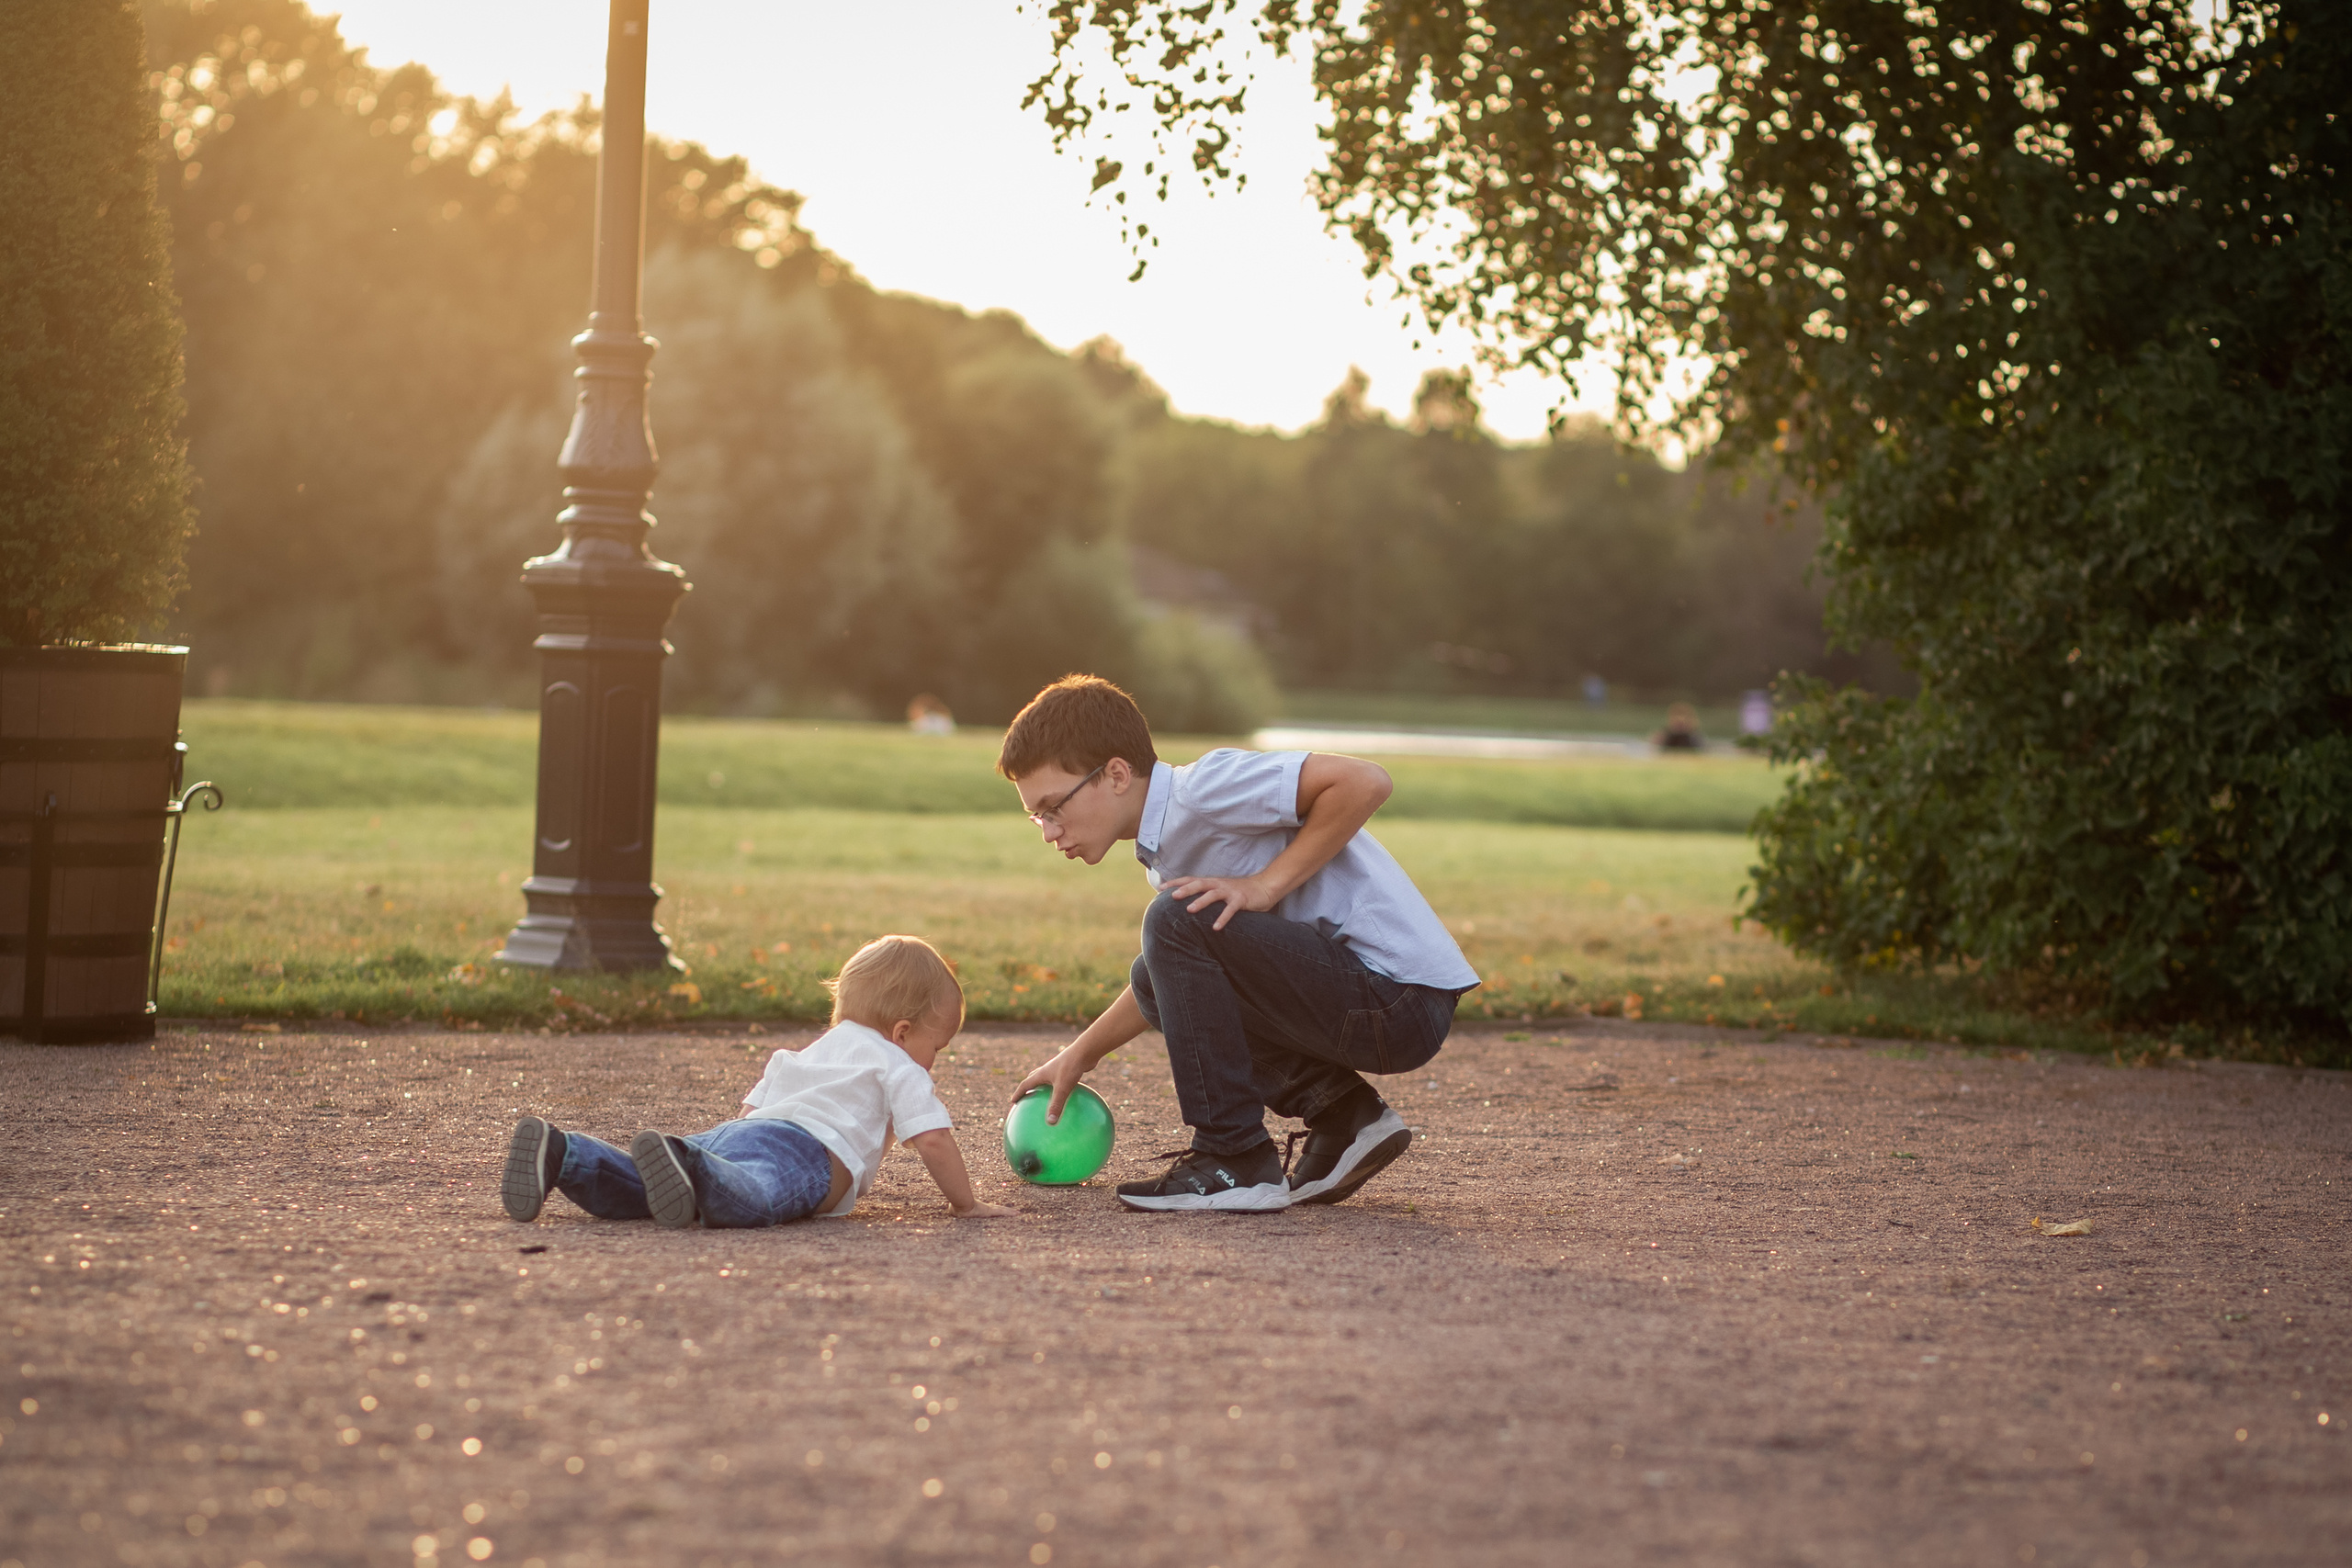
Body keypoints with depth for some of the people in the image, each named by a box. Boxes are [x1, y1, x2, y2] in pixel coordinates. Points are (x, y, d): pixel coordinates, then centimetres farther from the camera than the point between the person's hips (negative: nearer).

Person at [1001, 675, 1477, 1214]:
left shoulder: (1201, 787, -16)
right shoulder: (1163, 845, 15)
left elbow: (1365, 782, -26)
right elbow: (1174, 973, 31)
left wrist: (1265, 886, -21)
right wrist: (1083, 1052, 28)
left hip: (1401, 1001, -11)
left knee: (1178, 923, -20)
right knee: (1159, 981, 23)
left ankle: (1236, 1163, -12)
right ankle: (1341, 1116, 10)